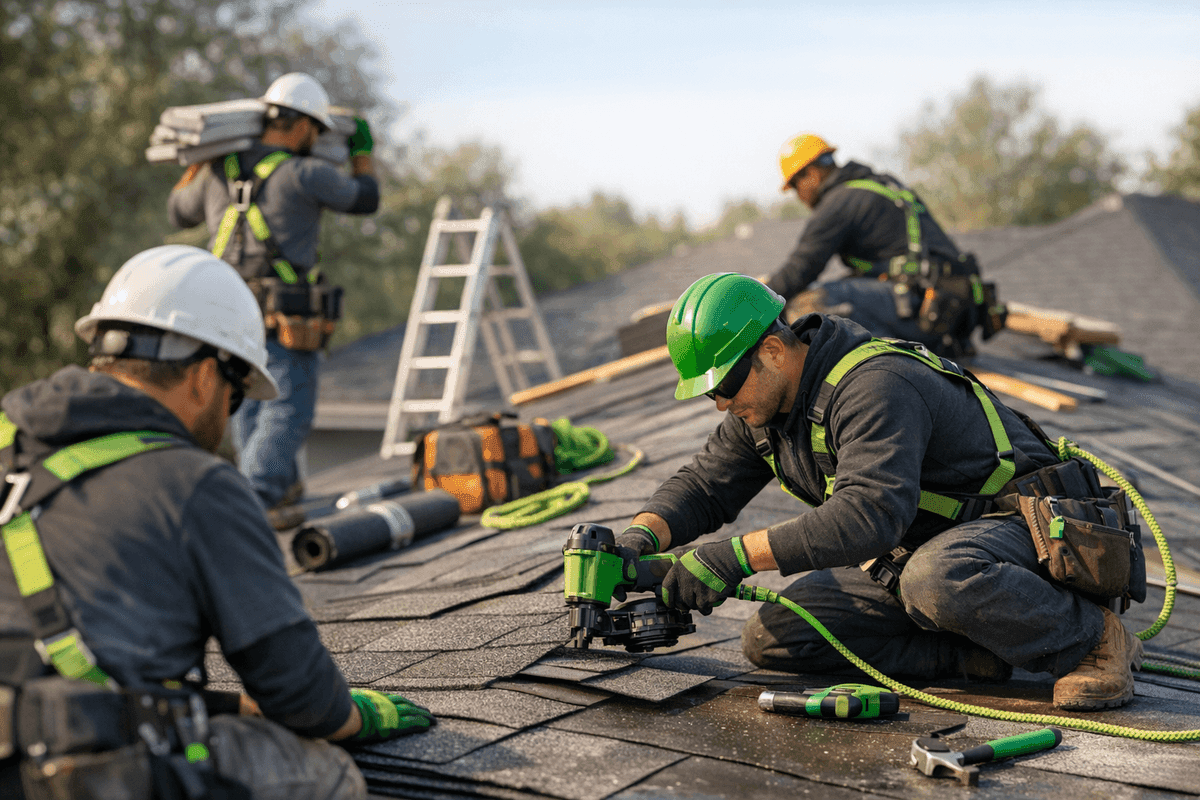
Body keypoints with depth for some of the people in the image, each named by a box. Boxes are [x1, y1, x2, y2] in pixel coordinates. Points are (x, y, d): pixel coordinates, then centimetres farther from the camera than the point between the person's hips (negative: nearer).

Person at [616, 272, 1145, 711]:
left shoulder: (875, 385, -28)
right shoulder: (762, 407, 2)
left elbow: (871, 512, -41)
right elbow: (702, 486, 8)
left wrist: (736, 557, -41)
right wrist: (640, 538, -15)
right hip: (915, 550, 9)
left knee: (936, 580, -44)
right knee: (772, 636, -8)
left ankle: (1093, 638, -17)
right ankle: (976, 650, -8)